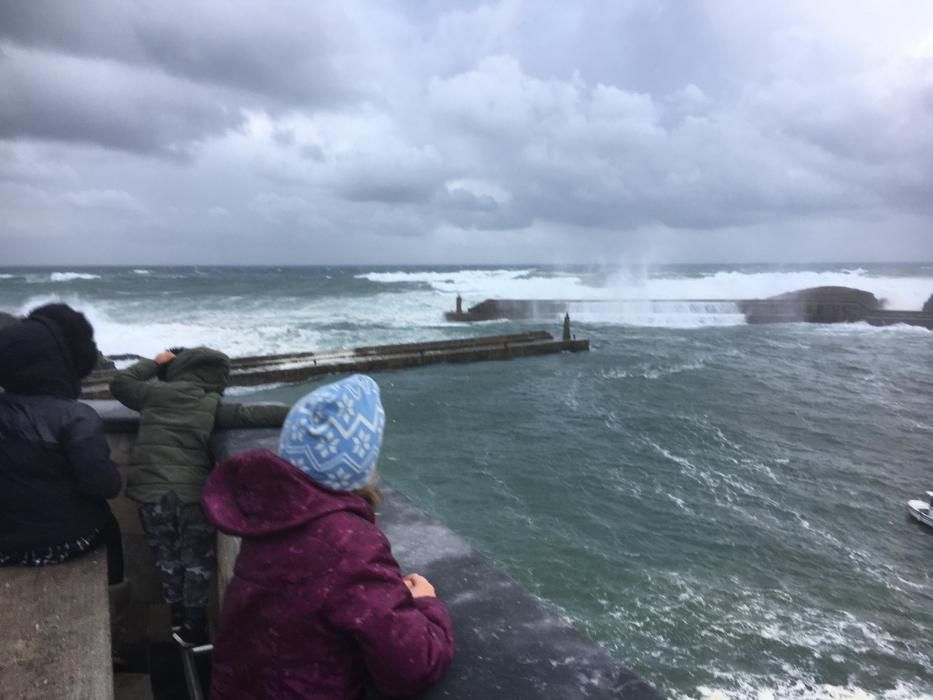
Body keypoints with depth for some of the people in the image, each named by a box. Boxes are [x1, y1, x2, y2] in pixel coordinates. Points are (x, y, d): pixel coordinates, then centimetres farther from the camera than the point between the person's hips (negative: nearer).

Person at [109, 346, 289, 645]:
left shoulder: (153, 393, 8)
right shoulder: (211, 404, 1)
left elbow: (120, 383, 24)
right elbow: (249, 415, -10)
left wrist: (154, 363, 30)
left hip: (152, 493, 3)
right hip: (192, 494, -3)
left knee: (167, 560, 22)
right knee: (198, 562, 15)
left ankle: (178, 622, 32)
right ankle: (193, 629, 22)